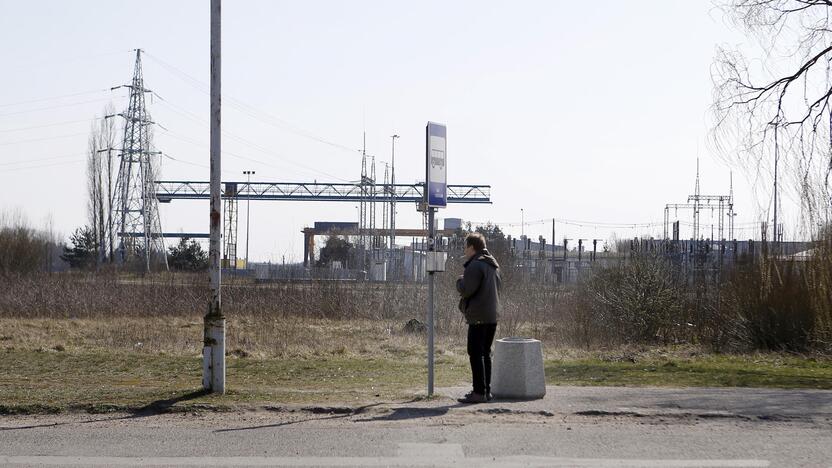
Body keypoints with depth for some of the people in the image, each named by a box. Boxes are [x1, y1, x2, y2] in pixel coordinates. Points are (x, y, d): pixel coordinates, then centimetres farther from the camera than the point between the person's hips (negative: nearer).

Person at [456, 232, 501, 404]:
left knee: (476, 354, -7)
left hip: (478, 317, -9)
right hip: (492, 315, 9)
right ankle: (486, 390, 17)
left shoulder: (475, 266, -14)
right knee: (485, 353, 15)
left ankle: (479, 392, -9)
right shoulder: (493, 265, 16)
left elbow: (466, 290, -18)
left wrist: (460, 280, 3)